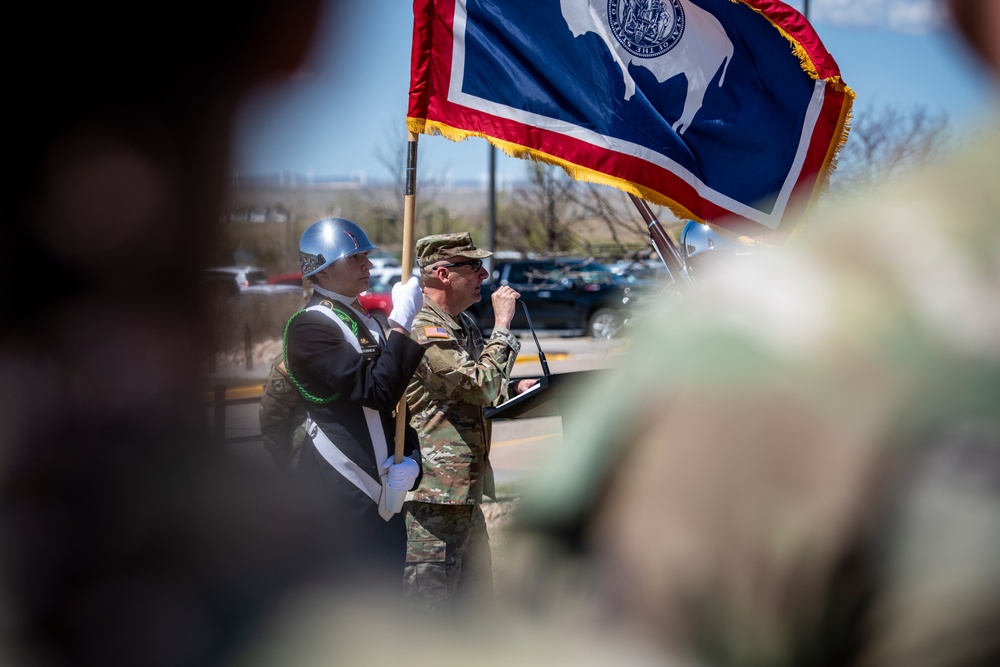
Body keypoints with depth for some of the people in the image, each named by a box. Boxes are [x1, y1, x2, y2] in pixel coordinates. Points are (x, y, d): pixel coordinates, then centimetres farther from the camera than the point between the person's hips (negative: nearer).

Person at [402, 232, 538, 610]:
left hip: (465, 492, 11)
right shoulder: (424, 330, -16)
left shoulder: (464, 326, 17)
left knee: (477, 607, 17)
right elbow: (481, 385, -23)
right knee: (428, 606, -6)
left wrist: (514, 392, 12)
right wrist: (502, 325, -15)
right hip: (432, 495, -11)